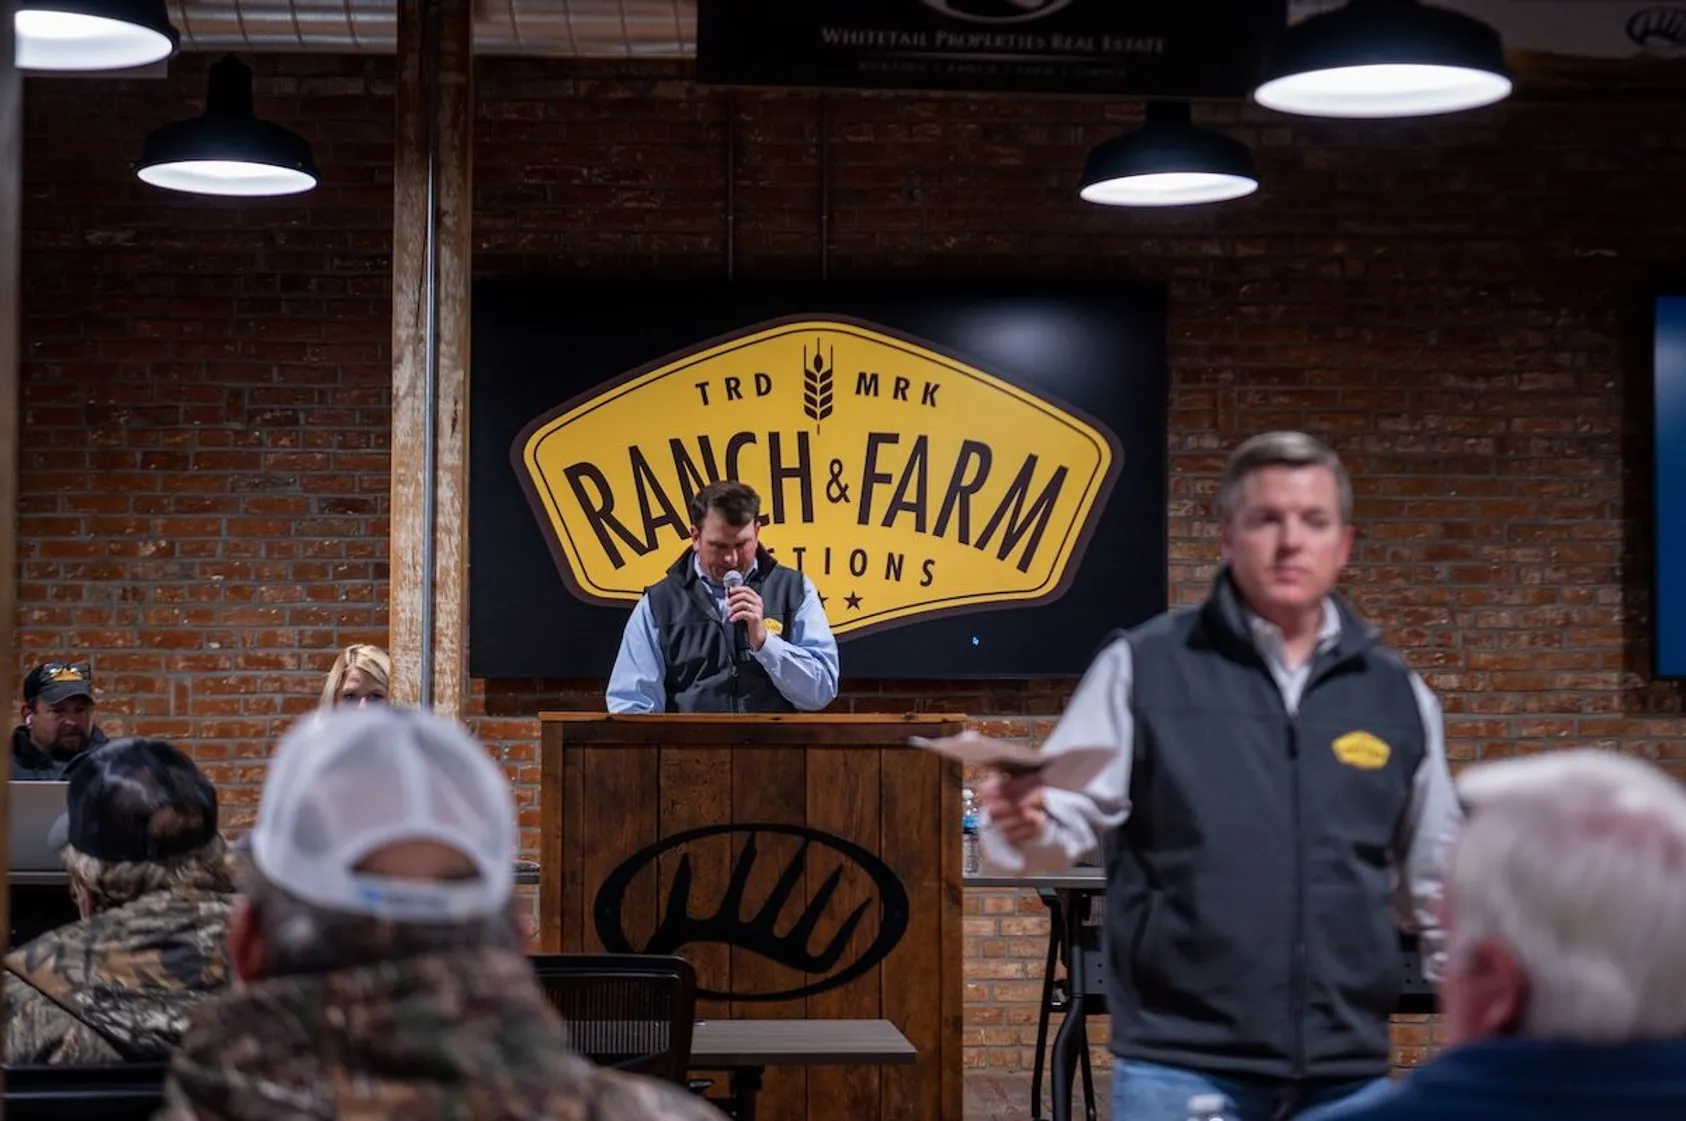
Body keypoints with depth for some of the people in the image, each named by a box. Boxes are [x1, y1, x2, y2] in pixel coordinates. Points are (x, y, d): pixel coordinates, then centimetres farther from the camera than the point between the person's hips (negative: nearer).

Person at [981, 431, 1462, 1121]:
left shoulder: (1397, 694, 10)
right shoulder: (1143, 667, 0)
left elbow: (1440, 889, 17)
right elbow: (1065, 822, -5)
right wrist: (1024, 825, -27)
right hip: (1178, 1065, -3)